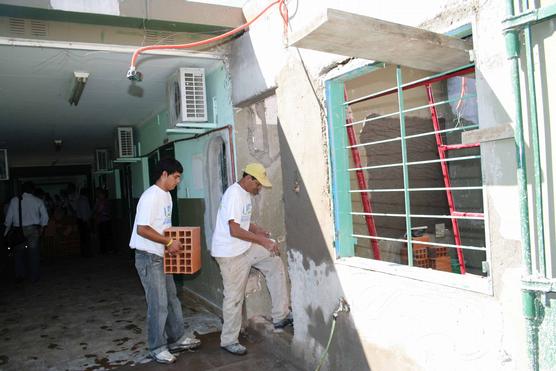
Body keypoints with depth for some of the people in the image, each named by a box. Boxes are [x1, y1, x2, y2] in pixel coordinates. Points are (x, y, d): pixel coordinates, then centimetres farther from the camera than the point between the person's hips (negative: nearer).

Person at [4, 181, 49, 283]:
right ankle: (34, 276, 10)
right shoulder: (38, 201, 0)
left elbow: (9, 216, 3)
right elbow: (45, 216, 0)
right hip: (33, 229, 0)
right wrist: (41, 227, 15)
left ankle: (19, 275, 12)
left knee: (19, 252, 12)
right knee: (33, 253, 5)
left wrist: (7, 229, 13)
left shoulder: (14, 200, 1)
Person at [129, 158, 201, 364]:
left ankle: (177, 339, 31)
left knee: (171, 299, 17)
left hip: (161, 256, 10)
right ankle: (157, 348, 15)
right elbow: (142, 229, -26)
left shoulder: (166, 195, 10)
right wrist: (169, 242, -22)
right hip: (148, 257, -10)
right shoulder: (151, 196, -21)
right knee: (158, 304, 0)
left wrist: (172, 242, 6)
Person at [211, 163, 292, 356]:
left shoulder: (245, 194, 9)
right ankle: (229, 340, 19)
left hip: (245, 248, 9)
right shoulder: (233, 194, -22)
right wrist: (262, 240, -22)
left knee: (275, 263, 6)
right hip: (230, 253, -9)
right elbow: (234, 230, -27)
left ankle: (281, 316, 11)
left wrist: (256, 229, 2)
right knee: (234, 297, 1)